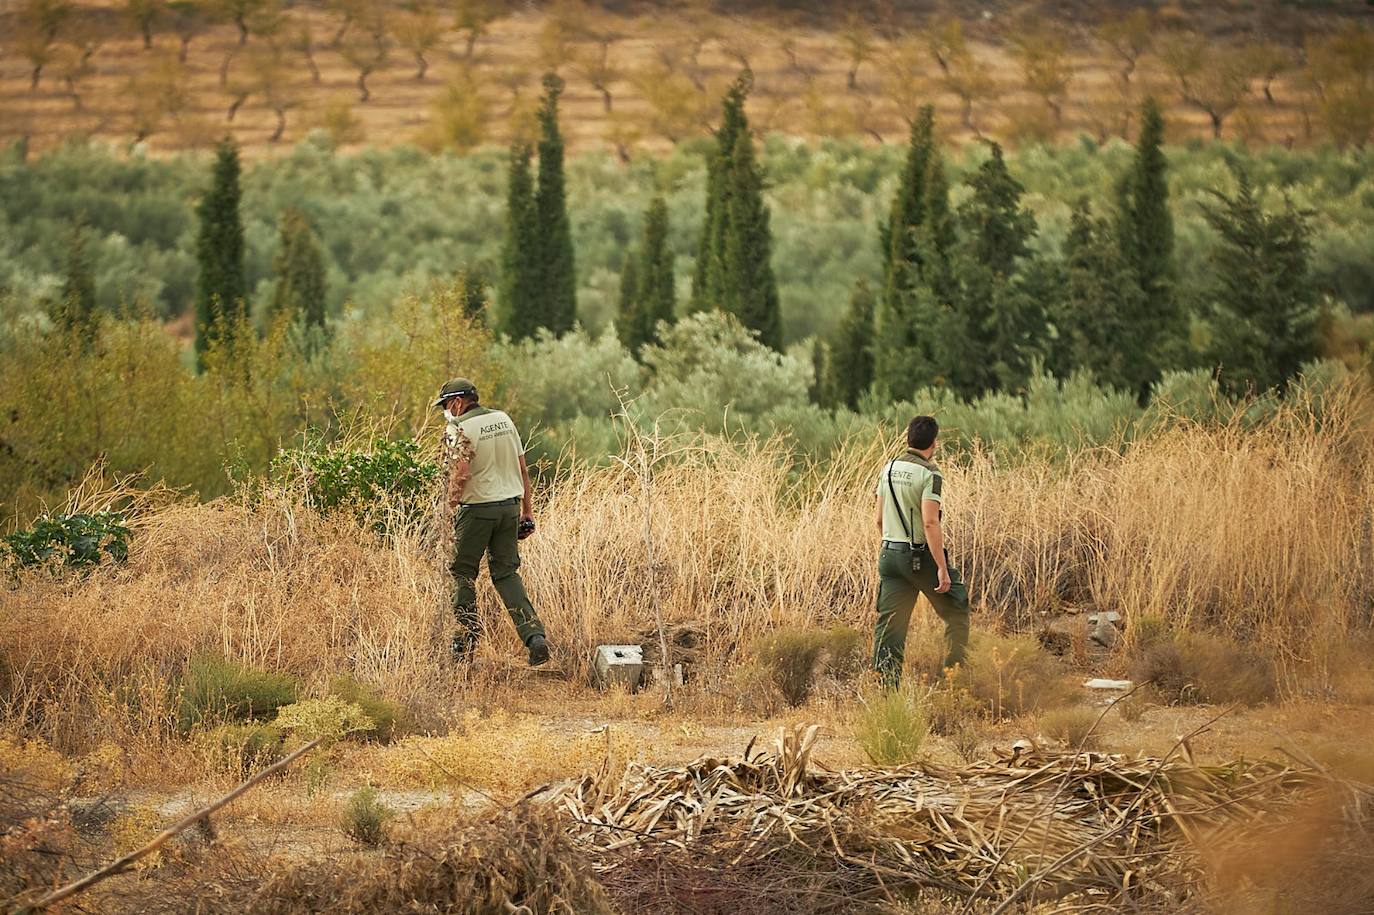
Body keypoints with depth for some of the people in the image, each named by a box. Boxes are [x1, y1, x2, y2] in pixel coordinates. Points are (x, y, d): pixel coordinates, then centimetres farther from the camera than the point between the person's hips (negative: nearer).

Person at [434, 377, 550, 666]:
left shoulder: (459, 428, -11)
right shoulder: (503, 419, 10)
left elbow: (461, 473, -23)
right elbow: (522, 469, 12)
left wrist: (451, 502, -7)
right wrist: (527, 510, 16)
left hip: (477, 508, -6)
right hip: (510, 505, 6)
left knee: (463, 572, 10)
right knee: (506, 573, 11)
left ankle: (466, 641, 11)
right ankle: (534, 635, -5)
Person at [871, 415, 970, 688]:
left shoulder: (889, 469, 7)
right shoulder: (929, 474, -14)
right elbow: (930, 523, -22)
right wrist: (942, 568, -21)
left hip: (890, 553, 6)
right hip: (922, 556, -6)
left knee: (890, 624, 5)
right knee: (957, 615, 11)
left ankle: (884, 687, -1)